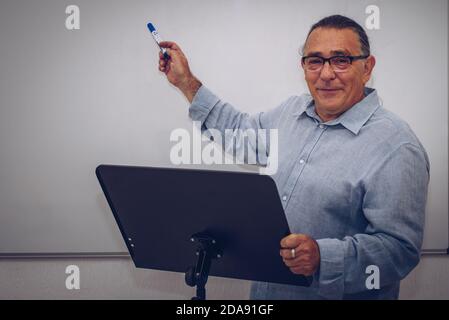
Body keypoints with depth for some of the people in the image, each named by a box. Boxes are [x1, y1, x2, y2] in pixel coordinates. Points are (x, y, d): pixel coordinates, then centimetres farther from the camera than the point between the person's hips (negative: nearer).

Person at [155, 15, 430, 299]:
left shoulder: (397, 146, -22)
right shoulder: (293, 110, 2)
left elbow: (401, 249, -24)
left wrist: (323, 257, -37)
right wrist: (186, 82, 15)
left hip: (335, 293, -6)